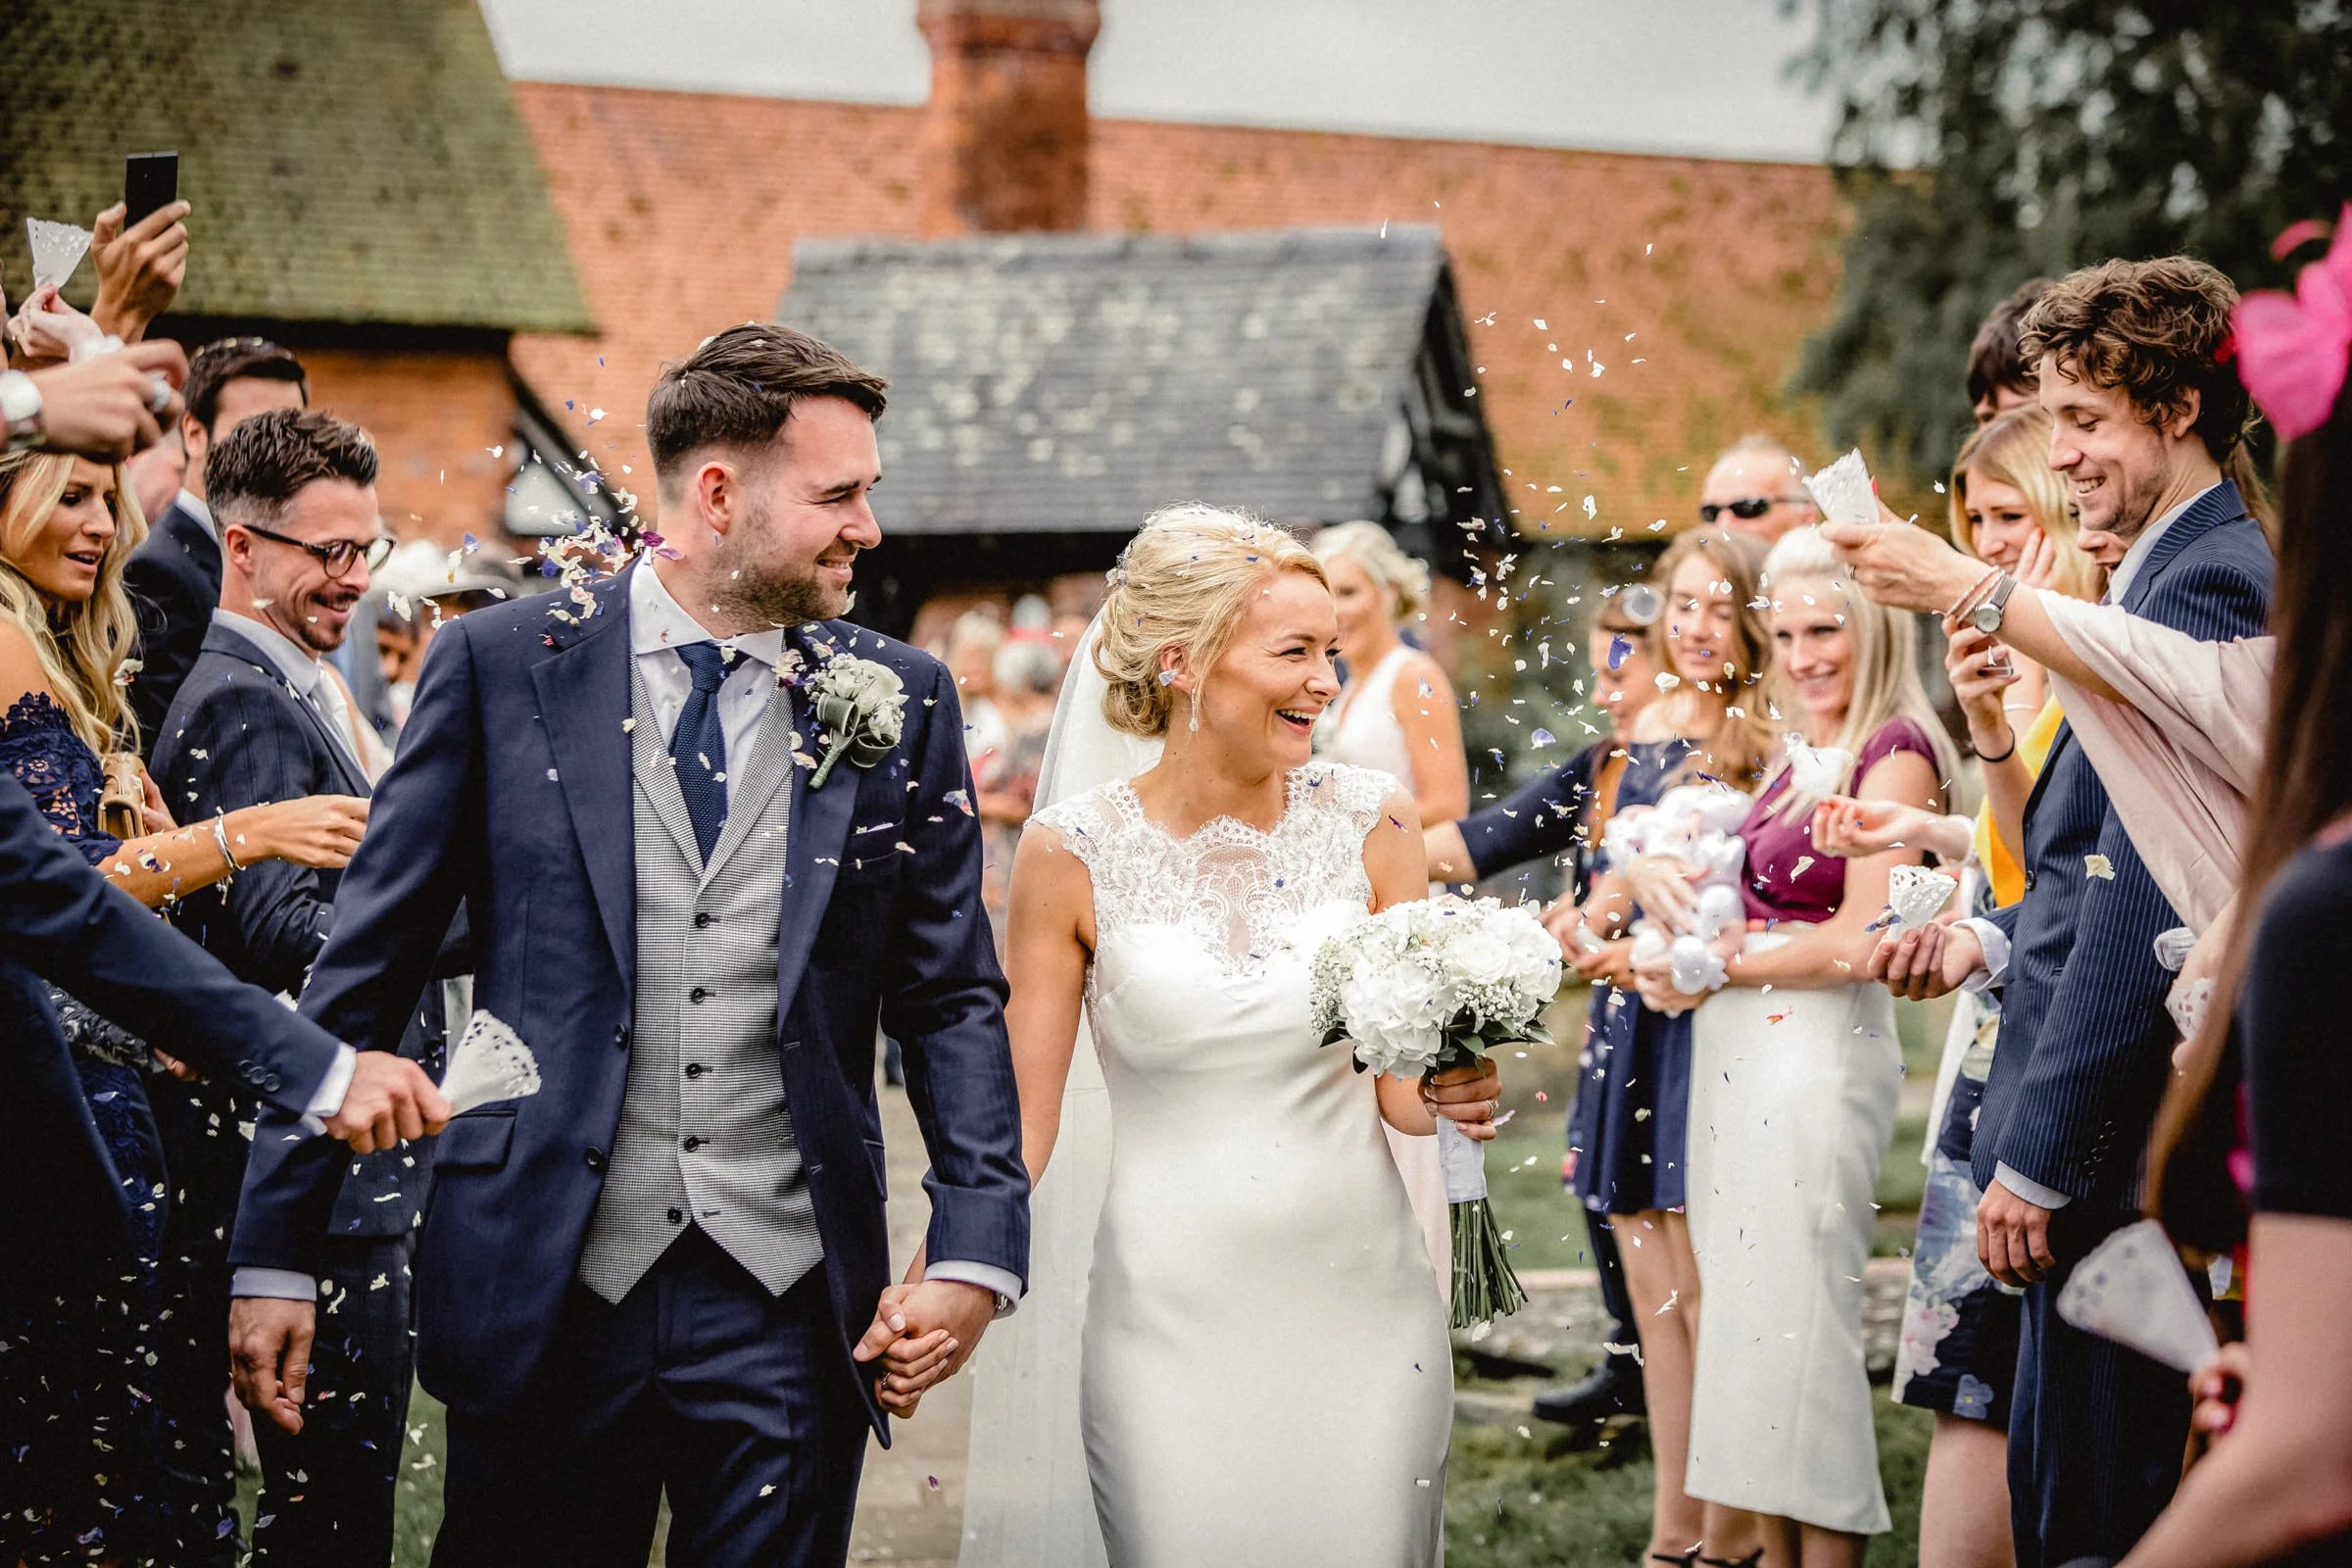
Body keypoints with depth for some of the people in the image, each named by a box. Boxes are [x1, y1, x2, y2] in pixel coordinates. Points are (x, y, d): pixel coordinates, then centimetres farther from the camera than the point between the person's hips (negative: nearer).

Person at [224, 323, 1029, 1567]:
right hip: (540, 1294, -1)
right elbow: (362, 972, 1)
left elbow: (951, 999, 8)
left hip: (788, 1311, 1)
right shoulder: (498, 666, -1)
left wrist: (976, 1251, -4)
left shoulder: (898, 705, 5)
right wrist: (274, 1251, -2)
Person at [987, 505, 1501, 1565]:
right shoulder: (1073, 855, -5)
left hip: (1362, 1308, 2)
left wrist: (1450, 1096, -17)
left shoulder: (1371, 822, 0)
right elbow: (1019, 1122, -2)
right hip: (1170, 1313, -2)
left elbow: (1397, 1084, 6)